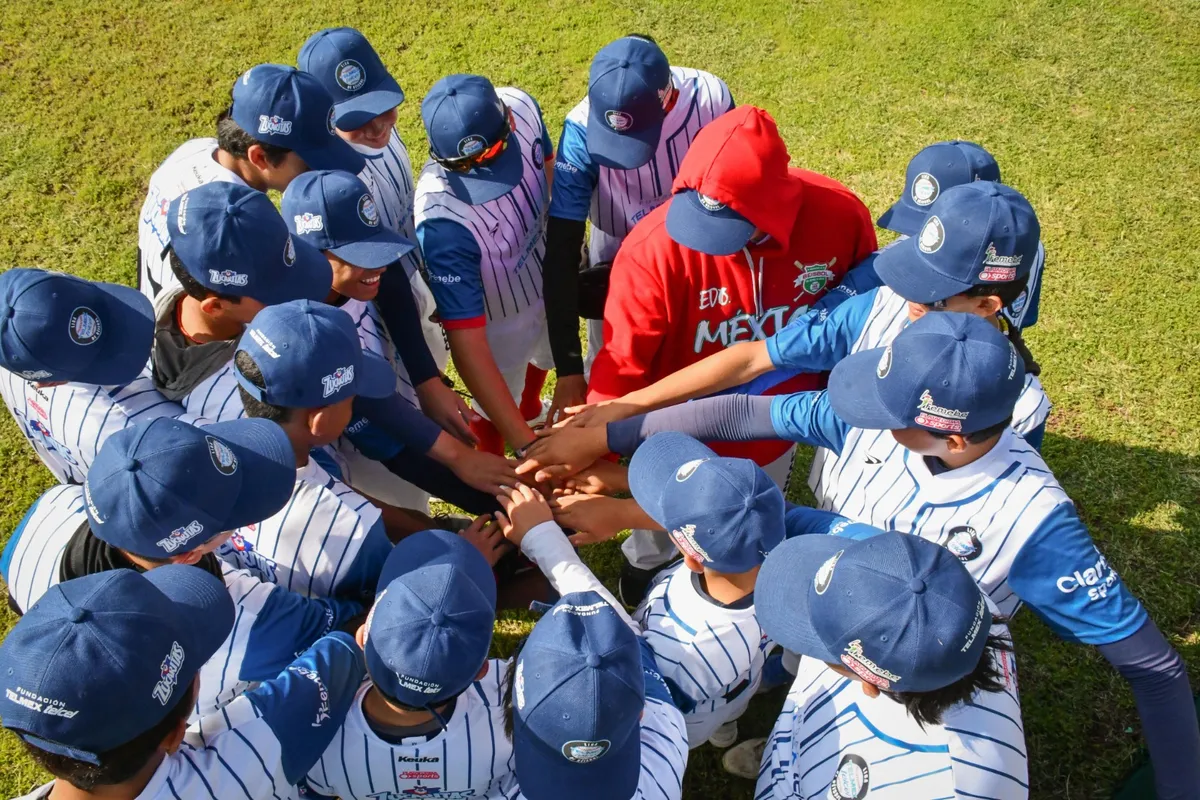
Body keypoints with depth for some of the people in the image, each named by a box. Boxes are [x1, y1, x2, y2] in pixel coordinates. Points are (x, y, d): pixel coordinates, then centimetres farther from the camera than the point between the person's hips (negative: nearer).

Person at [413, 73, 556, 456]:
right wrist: (525, 443, -43)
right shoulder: (444, 220, -45)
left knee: (545, 357, 35)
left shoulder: (520, 107, -30)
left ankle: (531, 409, 70)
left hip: (546, 278, 6)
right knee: (495, 408, 22)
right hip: (496, 319, -5)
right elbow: (466, 344, -41)